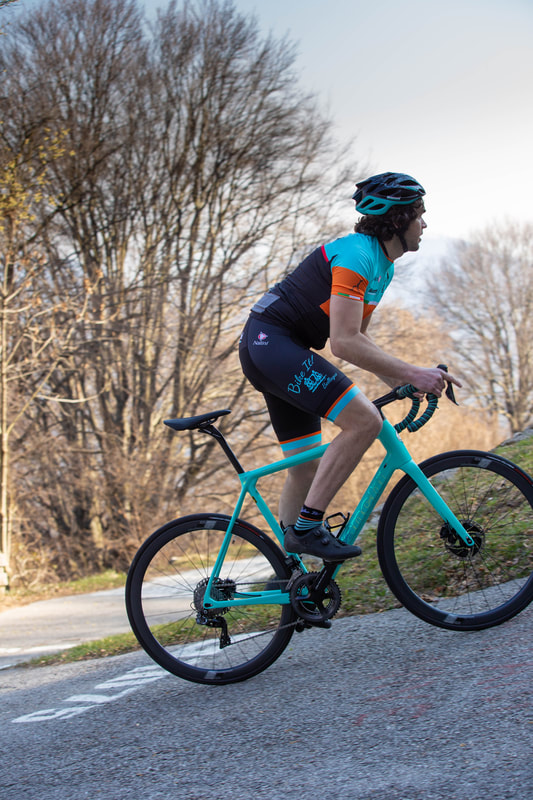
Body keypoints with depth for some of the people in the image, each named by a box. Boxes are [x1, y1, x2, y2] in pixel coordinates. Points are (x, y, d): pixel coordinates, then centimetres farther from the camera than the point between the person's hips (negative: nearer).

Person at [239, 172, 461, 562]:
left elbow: (358, 337, 19)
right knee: (364, 420, -22)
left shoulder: (383, 266, 13)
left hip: (268, 352, 11)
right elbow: (344, 342, -25)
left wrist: (405, 383, 9)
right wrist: (412, 373, -23)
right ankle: (308, 526, -16)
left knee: (307, 468, 10)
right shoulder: (356, 255, -19)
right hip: (270, 342, -11)